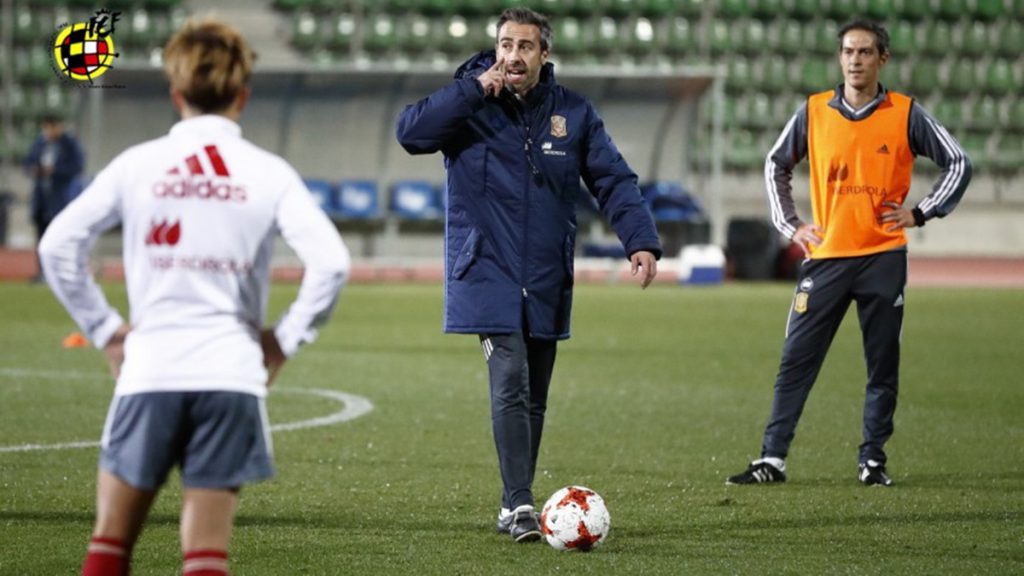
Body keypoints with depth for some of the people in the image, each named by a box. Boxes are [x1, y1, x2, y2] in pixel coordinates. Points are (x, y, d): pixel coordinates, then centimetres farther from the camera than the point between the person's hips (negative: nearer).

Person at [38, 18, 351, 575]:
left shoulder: (137, 164, 3)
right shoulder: (268, 173, 1)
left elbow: (58, 244, -1)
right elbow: (330, 262, -9)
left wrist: (106, 330, 7)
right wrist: (284, 339, 3)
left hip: (149, 368, 0)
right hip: (232, 373, 0)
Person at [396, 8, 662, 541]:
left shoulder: (573, 112, 5)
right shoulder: (469, 105, -2)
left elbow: (613, 180, 4)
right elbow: (411, 132, -17)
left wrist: (641, 240, -9)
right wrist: (475, 89, -19)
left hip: (546, 280, 4)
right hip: (488, 274, -4)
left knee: (533, 397, 10)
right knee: (510, 384, -18)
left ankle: (515, 505, 21)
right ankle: (519, 504, -19)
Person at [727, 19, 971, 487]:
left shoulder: (905, 115, -1)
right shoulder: (813, 112, 4)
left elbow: (957, 163, 6)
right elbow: (776, 165, 17)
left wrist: (920, 213, -1)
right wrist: (790, 224, 8)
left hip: (883, 258, -1)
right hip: (825, 256, 1)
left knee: (882, 366, 4)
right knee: (795, 361, -3)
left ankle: (873, 460, 13)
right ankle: (772, 459, -1)